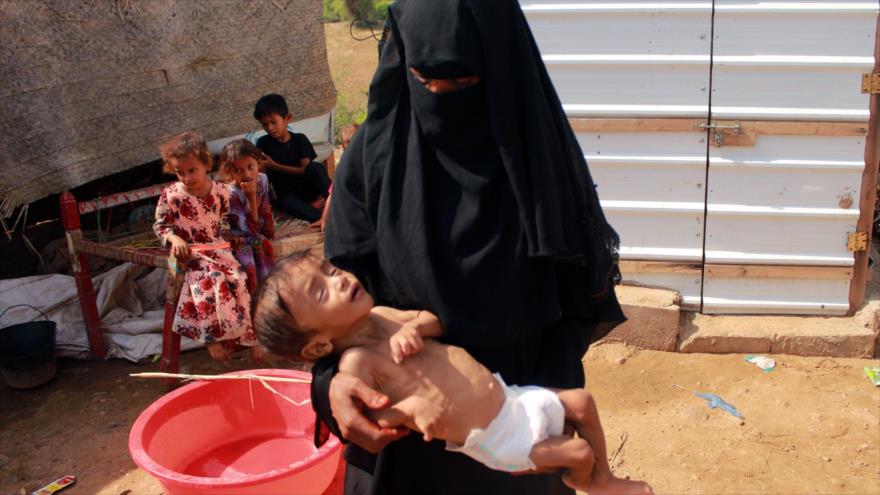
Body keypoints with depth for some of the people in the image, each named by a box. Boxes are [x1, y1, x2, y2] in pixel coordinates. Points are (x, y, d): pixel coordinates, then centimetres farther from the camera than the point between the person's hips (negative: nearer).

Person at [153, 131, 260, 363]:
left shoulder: (220, 191, 2)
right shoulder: (171, 195, -6)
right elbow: (160, 225, 2)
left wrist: (226, 240, 1)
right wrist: (174, 239, -15)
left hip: (218, 248, 3)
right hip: (189, 253, -3)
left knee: (237, 279, -19)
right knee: (210, 280, -30)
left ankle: (248, 336, -7)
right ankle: (212, 337, -19)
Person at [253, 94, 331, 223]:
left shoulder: (300, 139, 3)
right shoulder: (263, 144, 5)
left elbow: (306, 169, -7)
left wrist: (275, 166, -13)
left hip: (307, 188, 1)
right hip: (286, 196, -1)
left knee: (315, 167, -31)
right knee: (287, 203, -39)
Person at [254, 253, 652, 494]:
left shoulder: (379, 317, -1)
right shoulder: (356, 363, -24)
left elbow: (438, 319, 3)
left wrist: (414, 327, -17)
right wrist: (410, 408, -39)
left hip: (508, 399, 7)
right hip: (496, 440, -7)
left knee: (581, 402, 14)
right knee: (578, 453, 1)